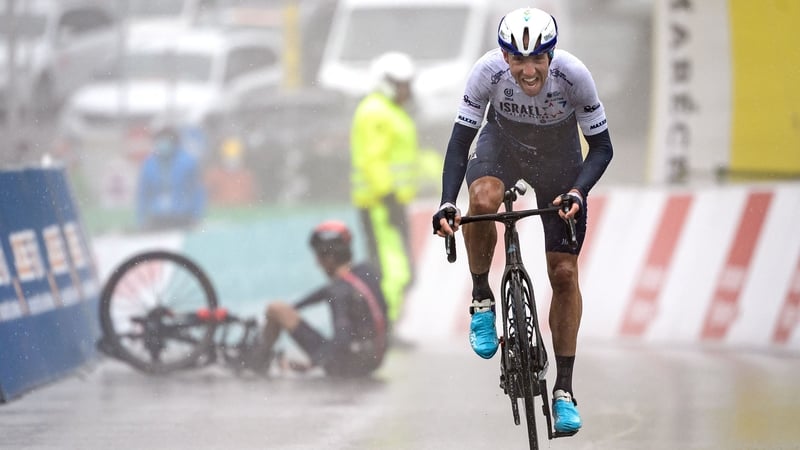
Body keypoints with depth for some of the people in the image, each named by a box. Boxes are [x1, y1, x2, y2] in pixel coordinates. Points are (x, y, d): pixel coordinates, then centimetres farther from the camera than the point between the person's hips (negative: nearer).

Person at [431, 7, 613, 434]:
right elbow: (459, 141, -24)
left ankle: (564, 391, 4)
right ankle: (481, 298, -10)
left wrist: (577, 192, -37)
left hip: (558, 158, 0)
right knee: (483, 200, -36)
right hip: (503, 144, 0)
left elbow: (601, 147, -20)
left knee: (564, 272, -6)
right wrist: (447, 203, -37)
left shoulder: (573, 76, -31)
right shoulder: (488, 72, -30)